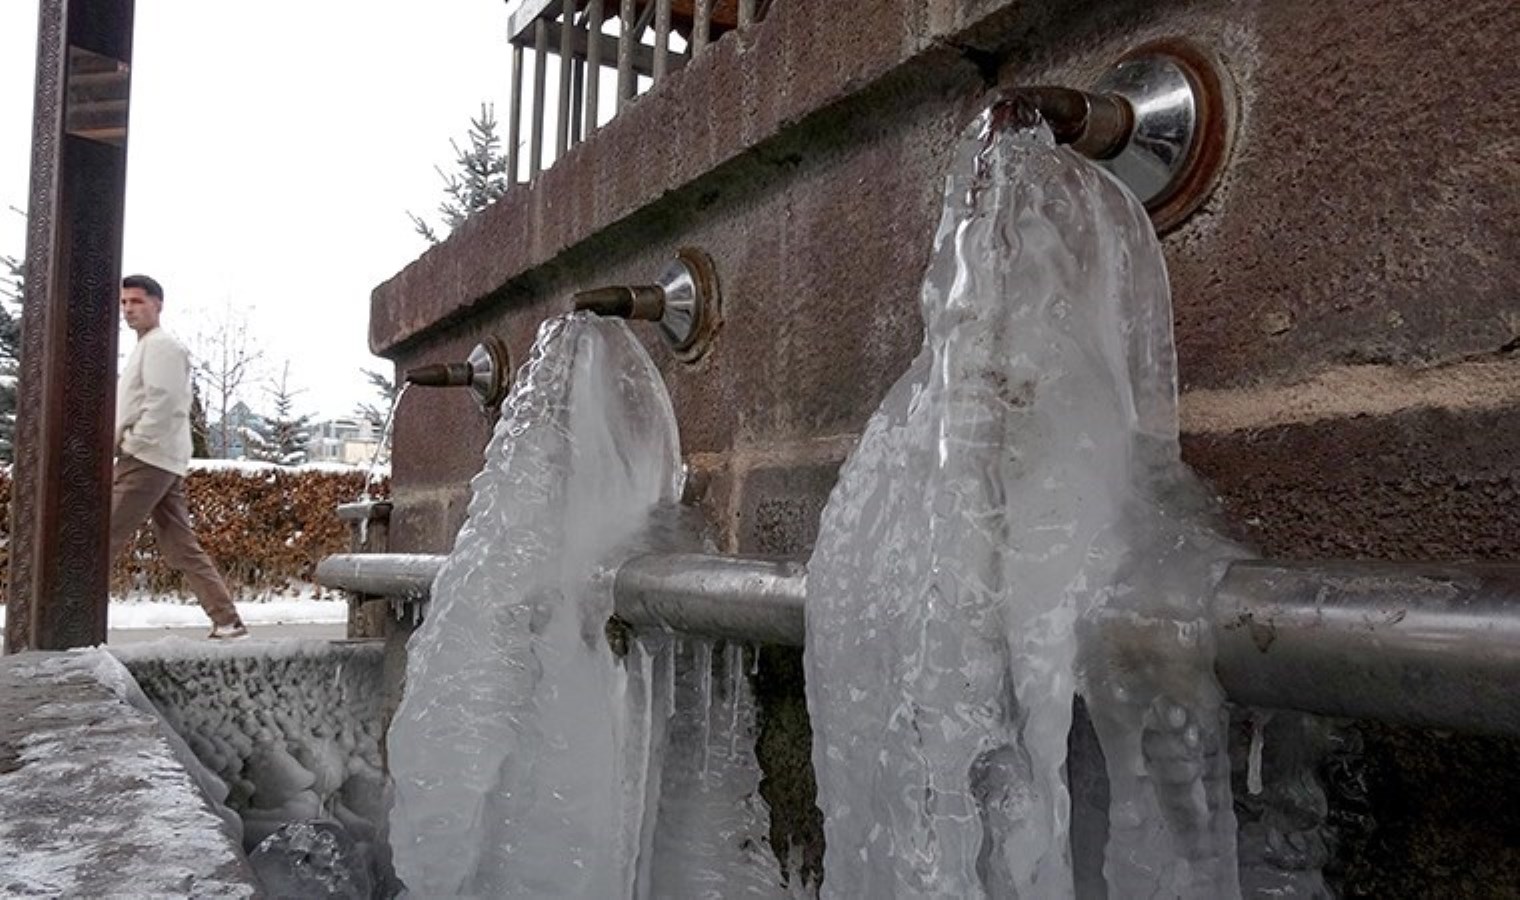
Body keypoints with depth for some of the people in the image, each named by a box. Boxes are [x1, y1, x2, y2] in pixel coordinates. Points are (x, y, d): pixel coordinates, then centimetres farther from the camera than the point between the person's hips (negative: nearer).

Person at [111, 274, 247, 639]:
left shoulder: (160, 344, -6)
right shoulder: (145, 348, 25)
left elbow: (163, 403, -18)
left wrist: (131, 444, -15)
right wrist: (125, 443, 14)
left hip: (147, 459, -10)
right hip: (161, 460, 10)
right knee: (181, 547, 6)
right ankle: (228, 621, 4)